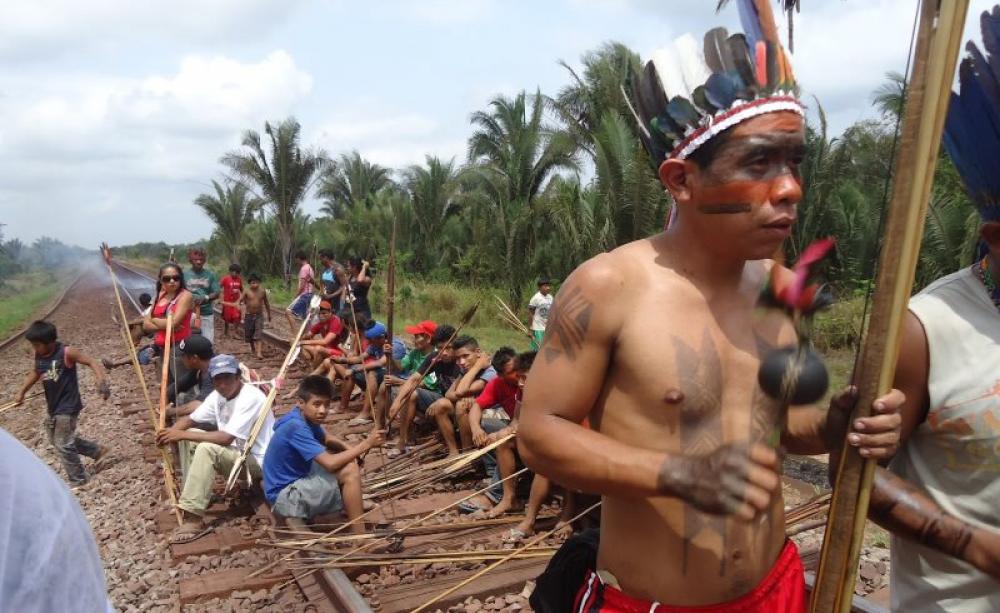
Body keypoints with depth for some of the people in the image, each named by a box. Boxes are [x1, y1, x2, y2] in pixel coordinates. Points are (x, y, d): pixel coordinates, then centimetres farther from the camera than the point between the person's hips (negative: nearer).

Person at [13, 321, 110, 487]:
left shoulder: (66, 353, -20)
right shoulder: (38, 356, 0)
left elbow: (92, 362, -21)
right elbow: (35, 373, 20)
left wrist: (102, 382, -36)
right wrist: (22, 392, 17)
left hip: (68, 408, -8)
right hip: (53, 408, 8)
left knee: (63, 445, -2)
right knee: (58, 440, 21)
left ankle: (78, 480, 14)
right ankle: (97, 450, 35)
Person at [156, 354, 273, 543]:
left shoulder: (250, 398, -26)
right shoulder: (218, 395, 1)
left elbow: (226, 438, -31)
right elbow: (190, 419, 6)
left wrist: (183, 434, -26)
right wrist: (172, 431, -17)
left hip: (258, 461, -9)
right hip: (236, 451, 9)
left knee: (207, 449, -30)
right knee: (188, 437, 4)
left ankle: (194, 520, -26)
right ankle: (194, 495, 9)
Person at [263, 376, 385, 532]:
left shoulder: (305, 417, -1)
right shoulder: (296, 426, -28)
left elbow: (326, 439, 16)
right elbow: (330, 463, -33)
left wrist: (349, 449, -3)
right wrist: (366, 444, -28)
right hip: (284, 496, -10)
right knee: (350, 472, -22)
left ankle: (354, 506, 14)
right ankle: (360, 538, -16)